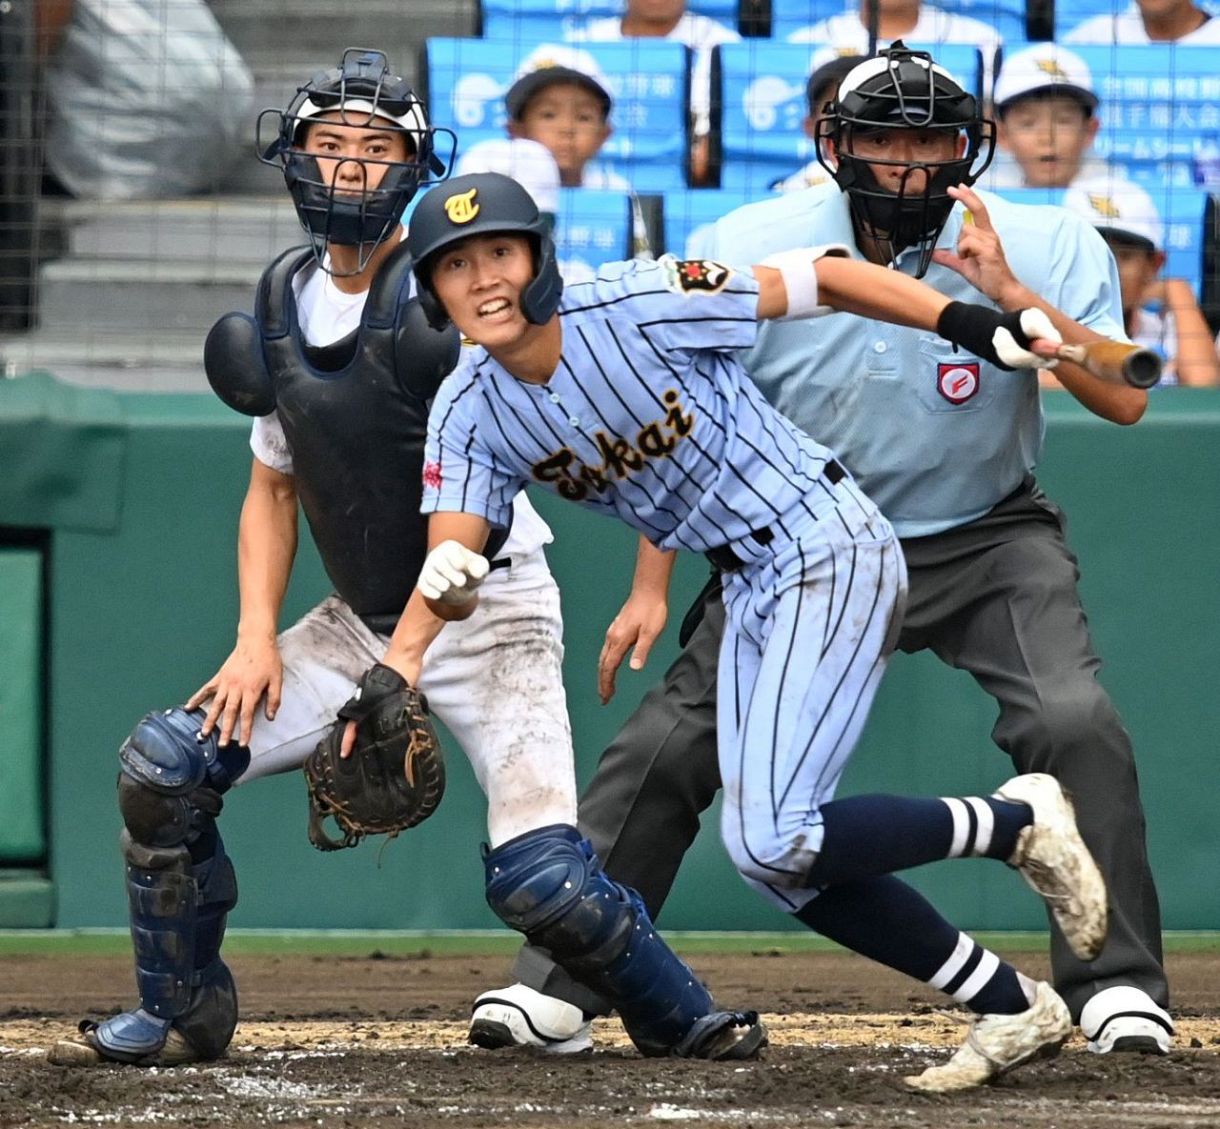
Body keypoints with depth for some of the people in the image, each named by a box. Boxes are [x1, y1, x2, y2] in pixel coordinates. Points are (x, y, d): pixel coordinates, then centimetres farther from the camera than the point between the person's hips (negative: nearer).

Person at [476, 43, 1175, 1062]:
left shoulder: (1044, 247, -14)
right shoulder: (753, 251, -13)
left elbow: (1125, 398, -23)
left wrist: (1011, 294, -35)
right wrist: (653, 586, -5)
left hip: (986, 540, -1)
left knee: (1074, 722, -23)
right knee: (667, 743, -9)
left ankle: (1116, 983, -10)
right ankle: (558, 982, 3)